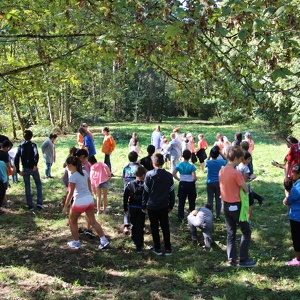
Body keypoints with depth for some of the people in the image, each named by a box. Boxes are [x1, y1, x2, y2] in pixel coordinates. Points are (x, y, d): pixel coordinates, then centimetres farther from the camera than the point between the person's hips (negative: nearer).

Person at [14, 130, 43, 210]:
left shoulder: (20, 146, 5)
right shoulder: (33, 144, -5)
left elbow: (16, 159, 0)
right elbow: (36, 154, -26)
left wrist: (18, 170, 4)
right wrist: (35, 164, -21)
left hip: (25, 169, 3)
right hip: (33, 168, -3)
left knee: (27, 187, 11)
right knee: (38, 184, 13)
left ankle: (30, 205, 12)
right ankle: (39, 203, 4)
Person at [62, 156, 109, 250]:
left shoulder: (73, 176, -15)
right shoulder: (84, 172, 7)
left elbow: (71, 193, -14)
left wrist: (65, 206, -7)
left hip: (80, 201, -7)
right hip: (89, 199, 7)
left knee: (72, 221, 15)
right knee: (93, 221, 12)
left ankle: (76, 242, 21)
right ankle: (104, 240, 8)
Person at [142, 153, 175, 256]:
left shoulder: (149, 175, -12)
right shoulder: (169, 175, -3)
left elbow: (145, 192, -7)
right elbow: (171, 192, 3)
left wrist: (144, 206, 2)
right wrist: (171, 205, 13)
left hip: (152, 206, -2)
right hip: (164, 206, 2)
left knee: (154, 227, 10)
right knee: (165, 227, 11)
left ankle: (157, 248, 16)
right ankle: (168, 249, 15)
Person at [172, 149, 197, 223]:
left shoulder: (179, 165, -5)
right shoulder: (191, 166, -14)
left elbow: (173, 174, -6)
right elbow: (194, 177, -19)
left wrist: (179, 179, 5)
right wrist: (193, 181, 3)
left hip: (182, 184, 2)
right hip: (190, 184, -2)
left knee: (181, 201, 8)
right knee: (191, 201, 15)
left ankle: (180, 217, 4)